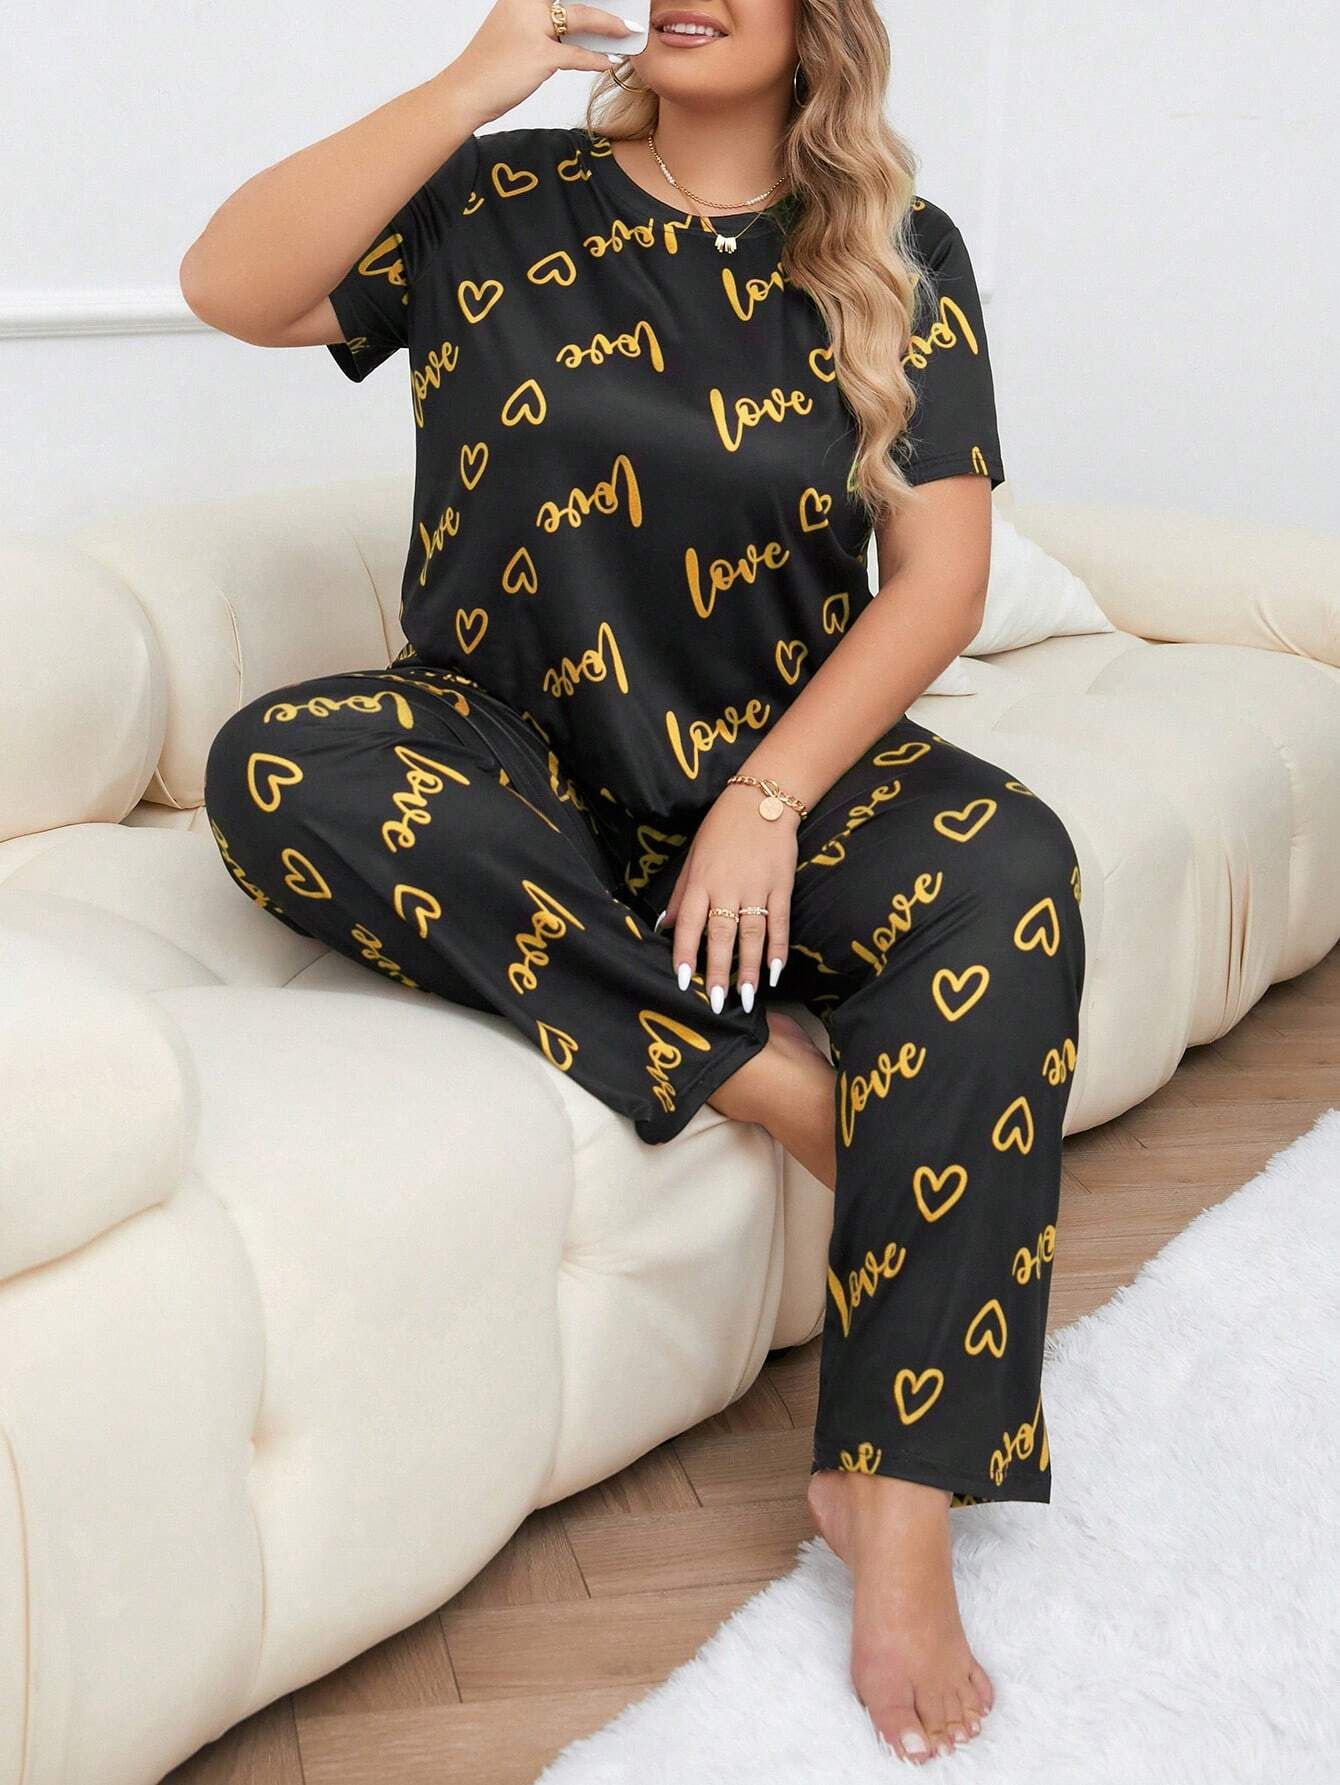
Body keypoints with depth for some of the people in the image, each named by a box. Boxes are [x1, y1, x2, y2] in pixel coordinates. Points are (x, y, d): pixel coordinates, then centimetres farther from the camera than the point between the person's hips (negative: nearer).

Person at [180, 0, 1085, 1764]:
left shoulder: (898, 260, 5)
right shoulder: (506, 204, 4)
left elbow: (941, 573, -3)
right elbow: (231, 285, -9)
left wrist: (770, 798, -16)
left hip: (784, 758, 0)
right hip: (518, 764, 0)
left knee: (1007, 873, -31)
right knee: (277, 768, -31)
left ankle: (897, 1488, -28)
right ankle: (798, 1093, -28)